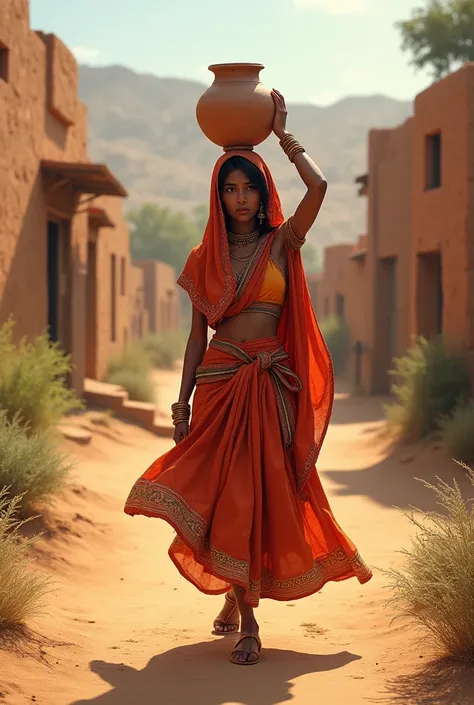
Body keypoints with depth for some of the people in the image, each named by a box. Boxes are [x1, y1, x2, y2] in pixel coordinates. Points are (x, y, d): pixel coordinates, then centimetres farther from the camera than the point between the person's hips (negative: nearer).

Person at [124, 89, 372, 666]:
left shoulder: (281, 243, 5)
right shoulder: (205, 258, 9)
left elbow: (318, 186, -11)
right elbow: (197, 334, 10)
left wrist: (281, 133, 1)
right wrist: (182, 402, 4)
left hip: (270, 383, -1)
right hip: (219, 381, 1)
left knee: (260, 491, -2)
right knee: (225, 493, -2)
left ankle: (240, 594, 7)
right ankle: (242, 612, 11)